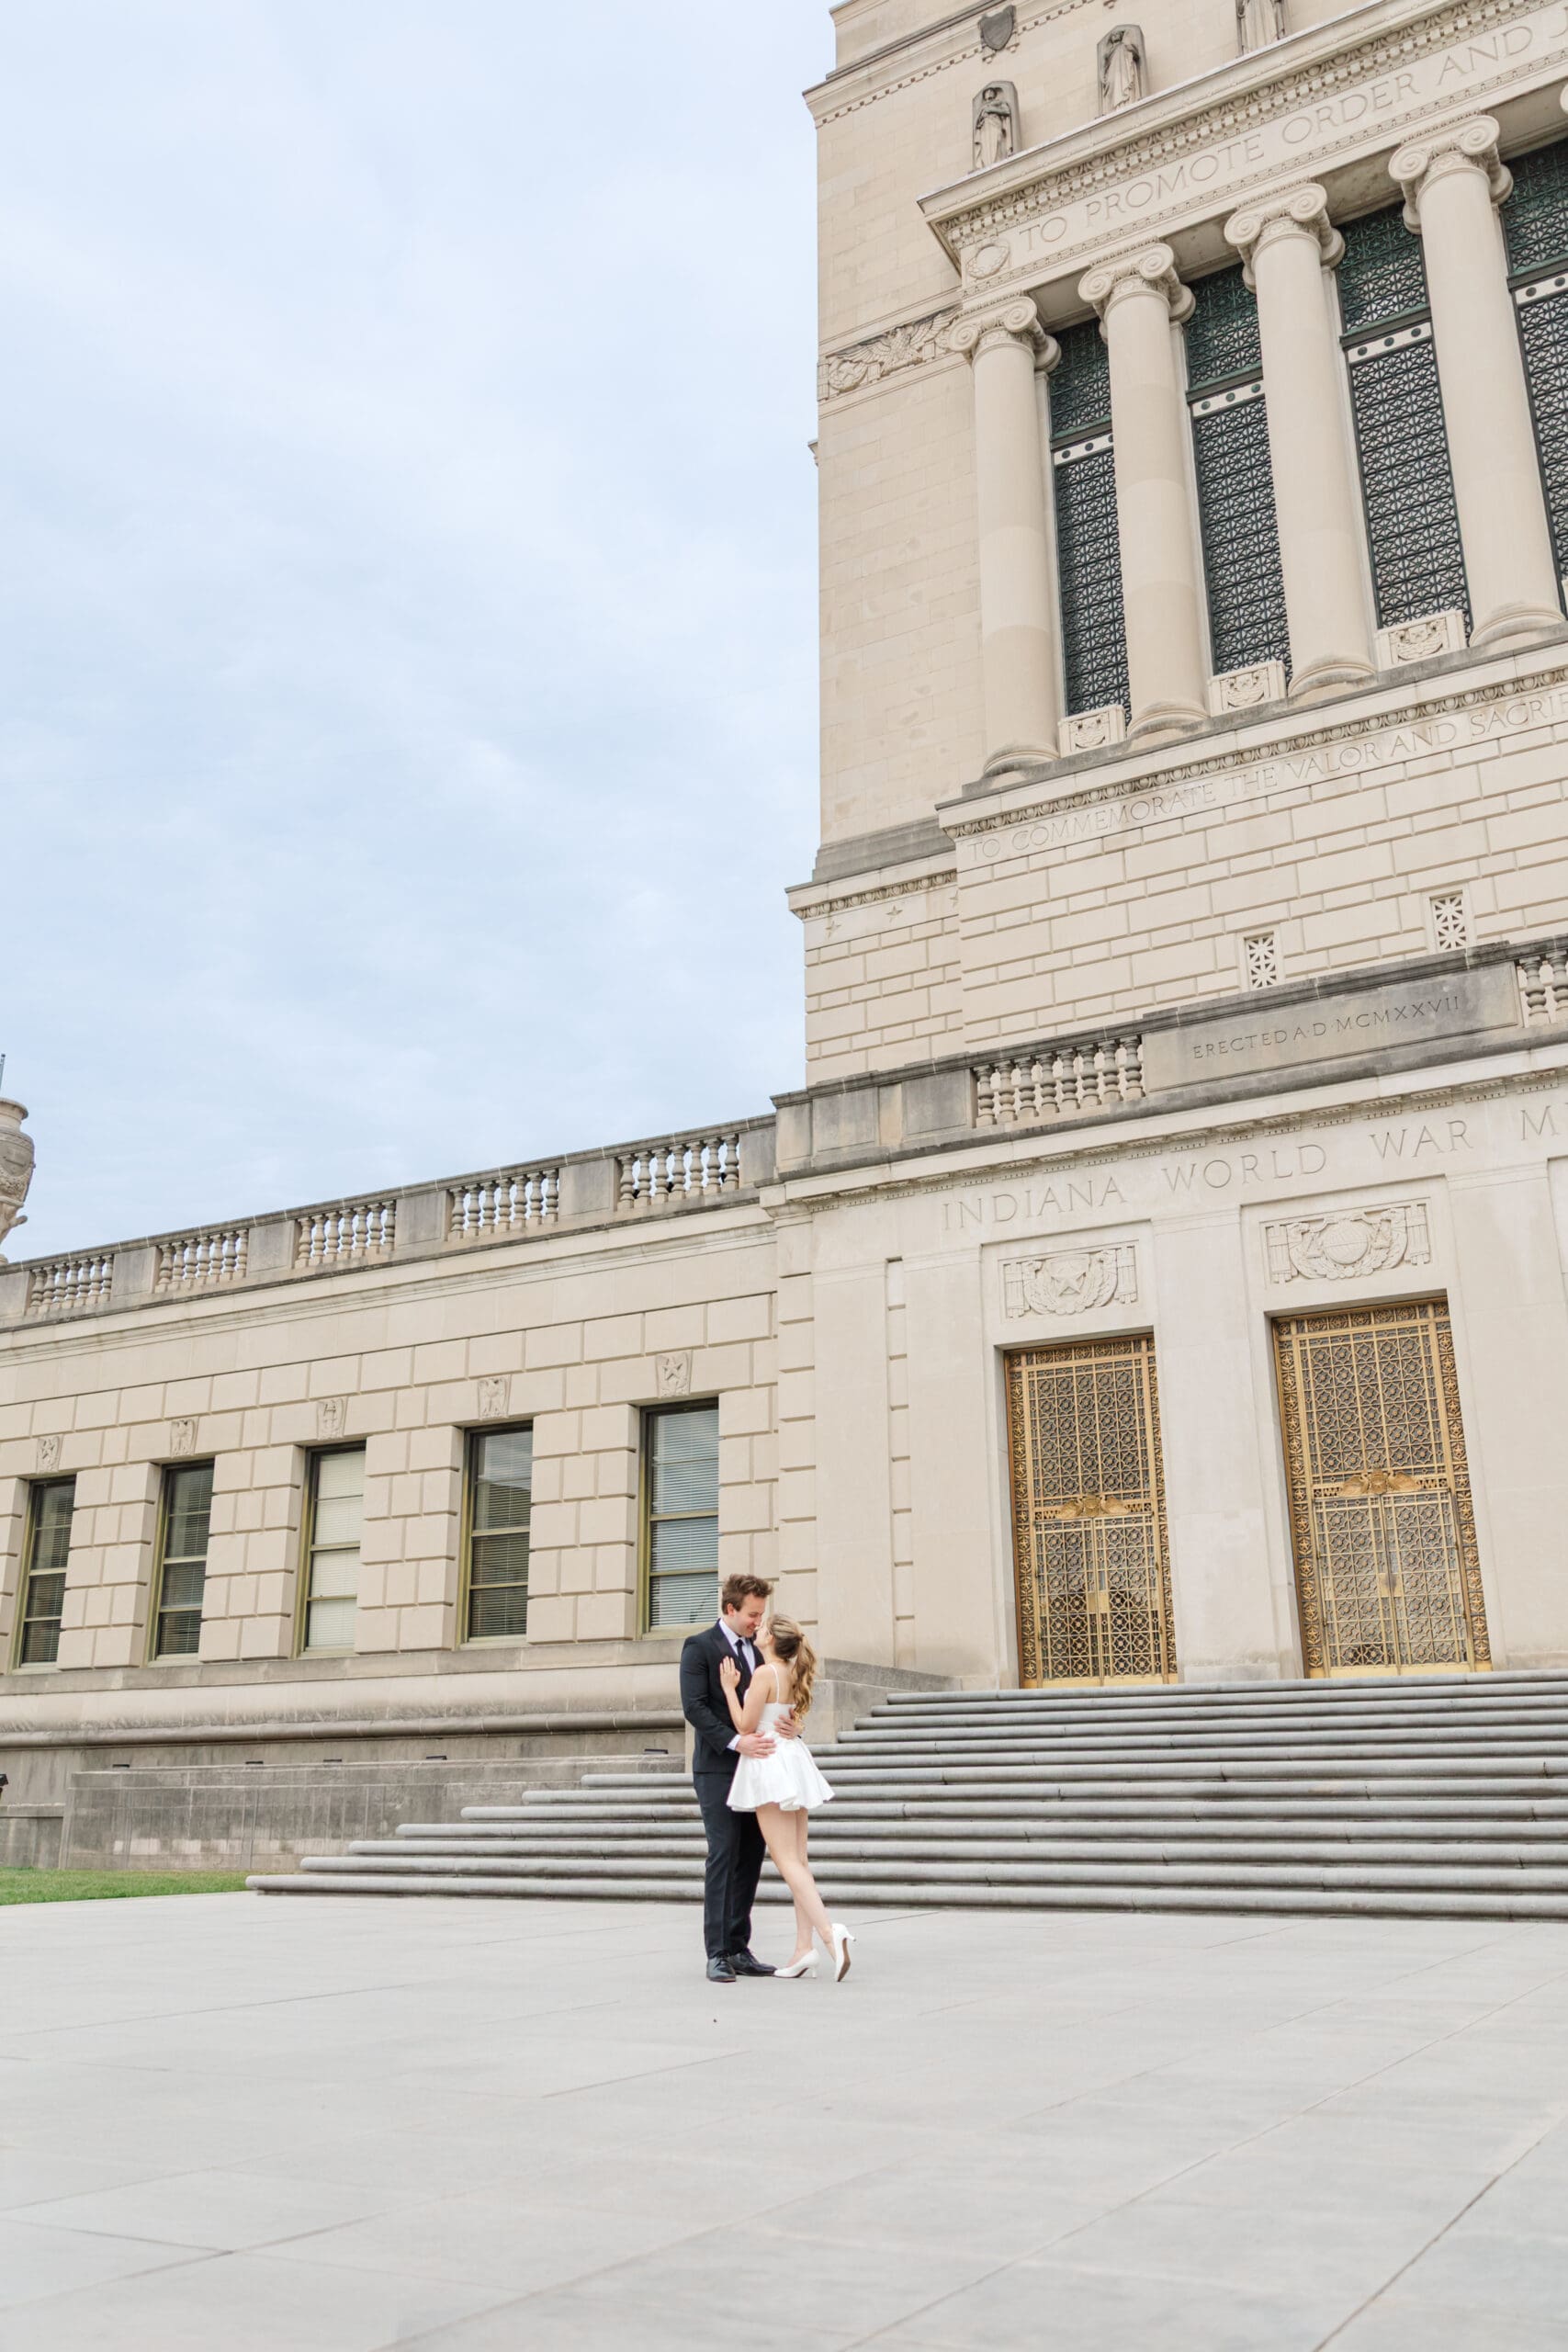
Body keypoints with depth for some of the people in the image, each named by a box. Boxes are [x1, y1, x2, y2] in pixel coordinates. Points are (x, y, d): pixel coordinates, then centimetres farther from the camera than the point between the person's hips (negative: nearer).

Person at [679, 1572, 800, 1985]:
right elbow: (694, 1707, -13)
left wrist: (787, 1725, -7)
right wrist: (736, 1741, -23)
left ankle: (738, 1948, 12)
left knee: (751, 1856, 6)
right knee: (723, 1855, -8)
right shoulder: (699, 1646, -5)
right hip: (718, 1767, -6)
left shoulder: (759, 1648, 15)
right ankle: (717, 1954, -4)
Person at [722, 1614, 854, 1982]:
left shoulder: (765, 1673, -14)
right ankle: (804, 1949, 5)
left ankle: (828, 1930, -22)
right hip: (792, 1761, 8)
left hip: (769, 1765, -8)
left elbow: (745, 1726, -13)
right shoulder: (792, 1675, 11)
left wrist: (730, 1687, -6)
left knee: (787, 1861, -8)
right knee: (798, 1861, 6)